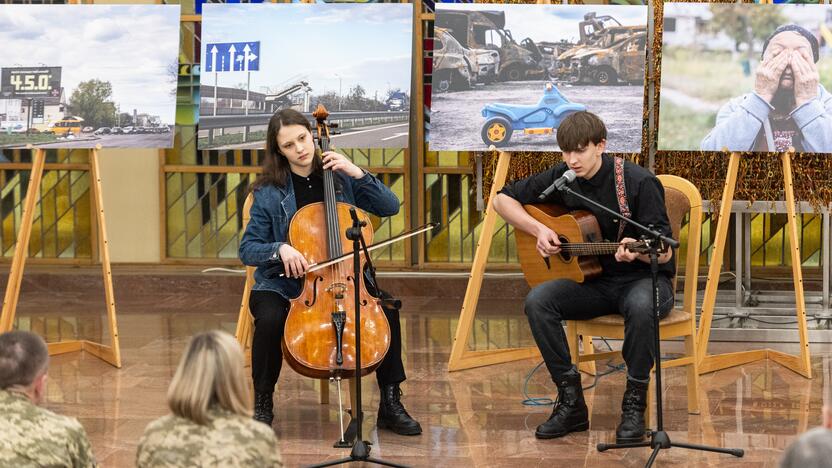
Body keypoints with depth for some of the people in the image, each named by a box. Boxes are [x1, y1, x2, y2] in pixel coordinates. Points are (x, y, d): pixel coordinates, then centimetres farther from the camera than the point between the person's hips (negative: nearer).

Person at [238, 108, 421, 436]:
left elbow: (390, 207, -1)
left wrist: (358, 174, -13)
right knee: (270, 319, -34)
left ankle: (390, 404, -10)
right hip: (284, 285, -2)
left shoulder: (340, 178, 4)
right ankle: (263, 405, -11)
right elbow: (248, 250, -4)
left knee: (387, 309, -24)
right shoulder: (269, 192, -3)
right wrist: (280, 249, -24)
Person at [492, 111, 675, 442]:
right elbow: (502, 200, 10)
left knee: (642, 306, -41)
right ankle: (571, 403, -18)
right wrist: (539, 230, -6)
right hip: (594, 282, 5)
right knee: (537, 300, -24)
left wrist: (637, 252, -39)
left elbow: (665, 252, -15)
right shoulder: (562, 178, 0)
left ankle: (634, 405, -23)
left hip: (642, 277, -5)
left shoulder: (638, 182, -15)